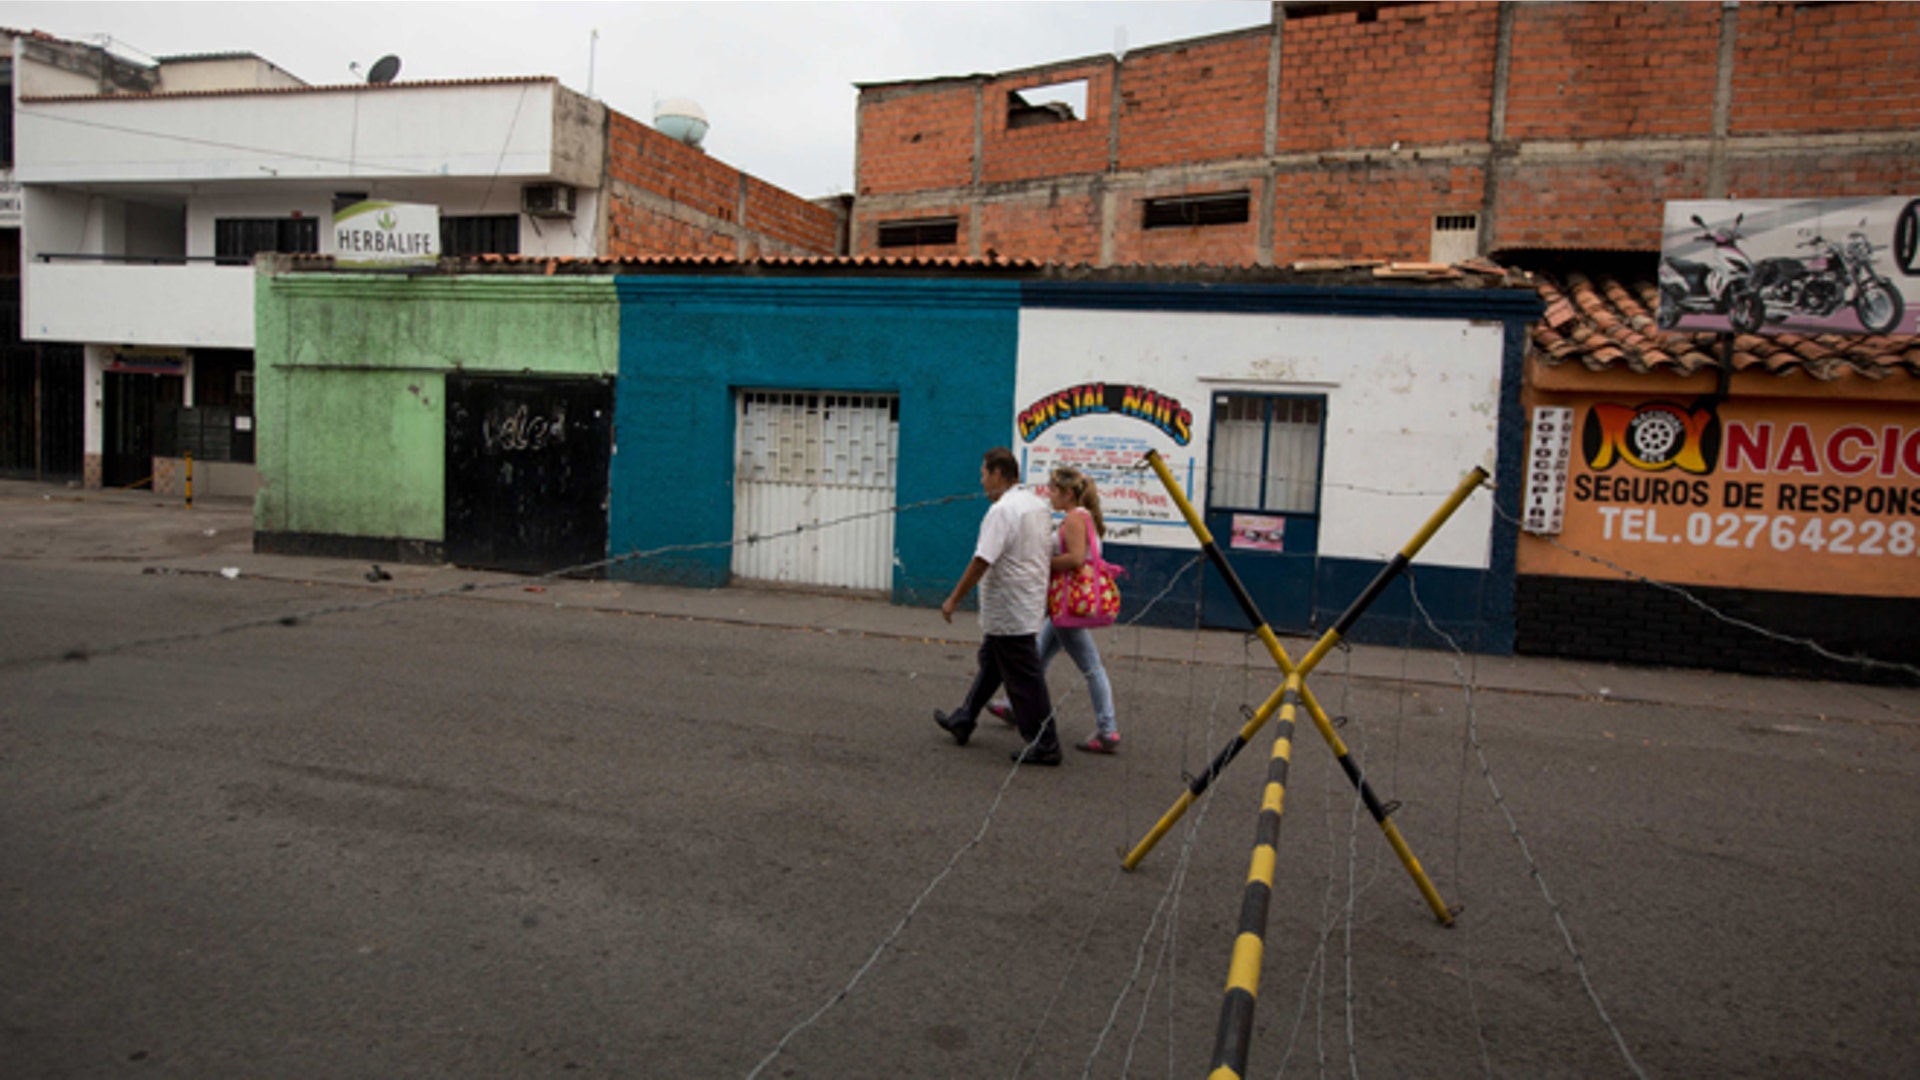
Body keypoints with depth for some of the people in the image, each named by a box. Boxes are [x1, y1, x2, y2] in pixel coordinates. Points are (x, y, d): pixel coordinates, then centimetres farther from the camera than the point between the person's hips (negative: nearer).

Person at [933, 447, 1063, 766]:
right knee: (990, 664, 21)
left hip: (1008, 611, -10)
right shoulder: (1038, 505, 10)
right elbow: (1047, 554, 17)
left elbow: (982, 561, -24)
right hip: (1029, 605, 10)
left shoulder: (1002, 510, -20)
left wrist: (954, 600, -18)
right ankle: (963, 721, 33)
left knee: (1023, 679, -3)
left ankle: (1044, 745, 4)